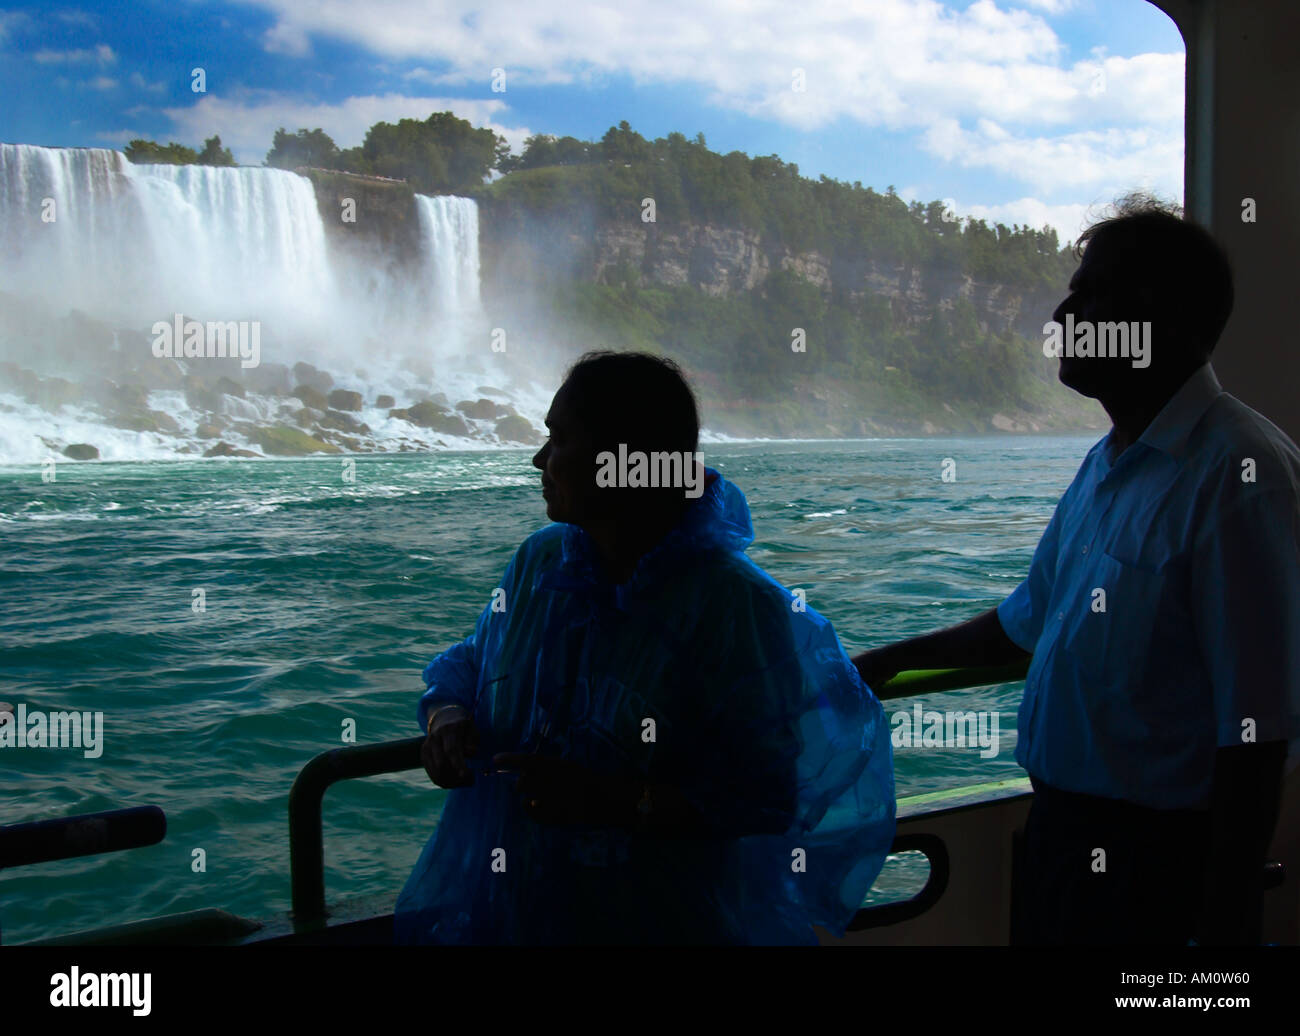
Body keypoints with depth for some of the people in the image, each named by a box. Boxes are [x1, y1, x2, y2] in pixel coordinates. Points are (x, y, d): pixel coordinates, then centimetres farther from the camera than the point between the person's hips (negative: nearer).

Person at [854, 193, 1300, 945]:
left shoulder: (1237, 475, -19)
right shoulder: (1107, 464, 9)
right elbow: (1028, 623, 21)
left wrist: (1224, 924, -20)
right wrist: (890, 660, 27)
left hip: (1163, 854, -8)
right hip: (1064, 825, 8)